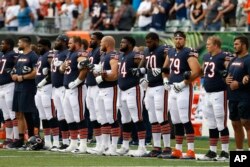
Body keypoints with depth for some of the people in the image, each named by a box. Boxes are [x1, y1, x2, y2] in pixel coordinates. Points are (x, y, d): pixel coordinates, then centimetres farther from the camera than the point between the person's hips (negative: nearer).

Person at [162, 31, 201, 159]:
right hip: (172, 90, 8)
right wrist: (165, 80, 15)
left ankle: (191, 151, -13)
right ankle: (178, 150, 18)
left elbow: (196, 71, -21)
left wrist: (183, 83, -17)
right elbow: (165, 68, 31)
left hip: (183, 89, -8)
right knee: (176, 122, 12)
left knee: (185, 120, -12)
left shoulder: (188, 53, -10)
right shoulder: (171, 52, 14)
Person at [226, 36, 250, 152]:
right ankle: (239, 151, 20)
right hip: (233, 97, 9)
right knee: (236, 124, 13)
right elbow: (228, 75, 26)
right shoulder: (233, 60, 18)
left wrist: (239, 84, -21)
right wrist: (226, 79, 4)